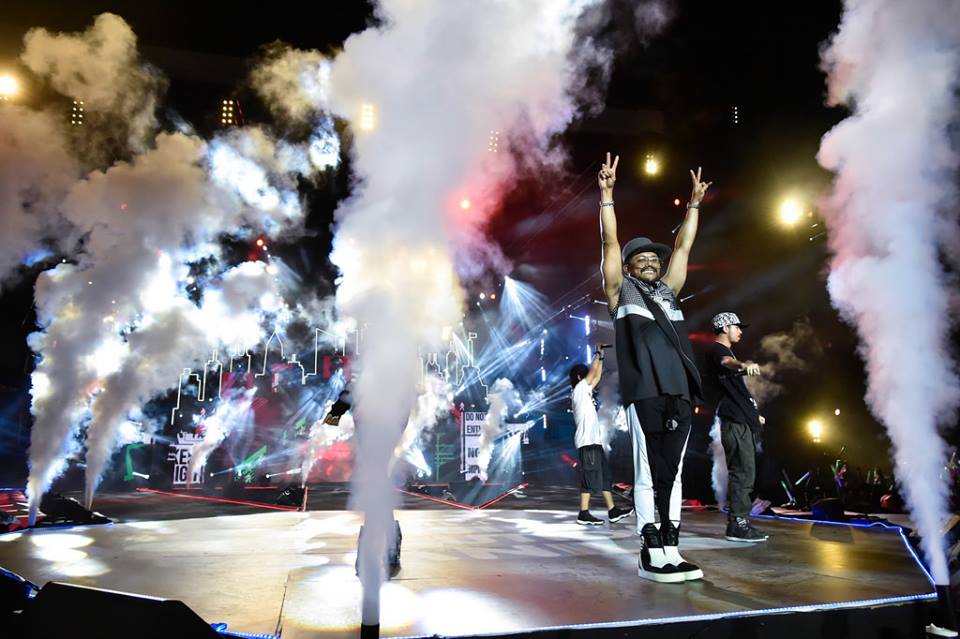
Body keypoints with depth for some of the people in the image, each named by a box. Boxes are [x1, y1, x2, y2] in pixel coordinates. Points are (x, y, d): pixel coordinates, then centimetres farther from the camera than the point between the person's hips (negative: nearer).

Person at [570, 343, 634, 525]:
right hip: (587, 442, -10)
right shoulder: (579, 389, -3)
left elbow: (597, 376, 23)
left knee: (604, 476, 9)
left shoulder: (584, 392, 21)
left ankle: (612, 511, 11)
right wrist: (598, 353, 8)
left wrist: (601, 357, 21)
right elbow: (593, 372, -4)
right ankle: (584, 514, -9)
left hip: (594, 441, 10)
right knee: (590, 478, -10)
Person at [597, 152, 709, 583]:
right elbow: (610, 243, 5)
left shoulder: (667, 290, 23)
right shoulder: (621, 291, 11)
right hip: (644, 393, -5)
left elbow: (683, 246, 26)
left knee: (672, 473, 8)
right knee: (648, 474, -3)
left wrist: (694, 203, 28)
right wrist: (607, 195, 2)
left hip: (681, 391, 5)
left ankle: (671, 551, 14)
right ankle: (651, 556, 3)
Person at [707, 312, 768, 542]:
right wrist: (744, 365, -54)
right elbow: (726, 362, -33)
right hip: (734, 422, -10)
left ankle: (739, 522, 14)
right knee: (742, 472, -12)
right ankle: (738, 523, -11)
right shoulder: (717, 350, -6)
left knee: (743, 473, 10)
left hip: (741, 421, 10)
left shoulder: (726, 351, 25)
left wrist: (753, 413, 38)